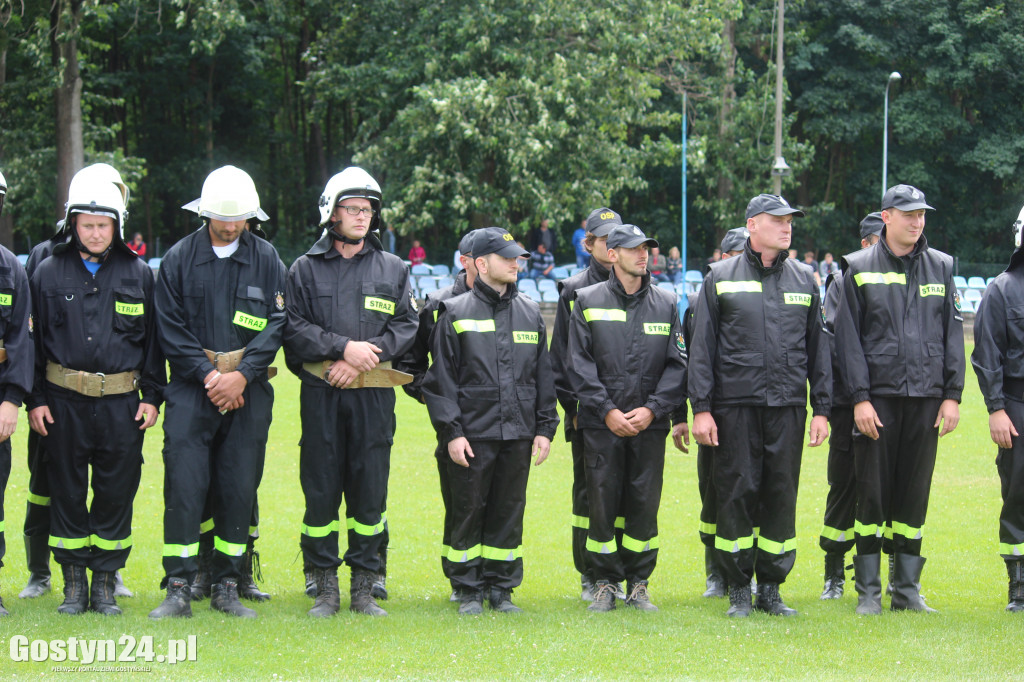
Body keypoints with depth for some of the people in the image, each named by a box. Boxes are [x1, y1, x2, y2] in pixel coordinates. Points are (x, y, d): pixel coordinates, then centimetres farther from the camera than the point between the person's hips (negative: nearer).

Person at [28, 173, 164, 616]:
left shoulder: (138, 274, 7)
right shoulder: (49, 273, 6)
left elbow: (153, 341, 11)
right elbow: (34, 340, 7)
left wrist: (152, 396, 5)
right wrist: (35, 400, 1)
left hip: (121, 402, 0)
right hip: (64, 400, 0)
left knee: (116, 492, 2)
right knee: (67, 492, 4)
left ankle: (105, 583, 13)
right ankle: (74, 583, 15)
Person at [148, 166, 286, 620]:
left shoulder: (267, 260, 7)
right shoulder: (178, 259, 5)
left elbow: (277, 324, 1)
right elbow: (170, 328, 2)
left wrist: (241, 375, -10)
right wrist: (207, 374, -9)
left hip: (248, 391, 1)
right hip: (192, 389, -1)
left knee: (240, 489, 2)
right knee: (184, 486, -9)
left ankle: (227, 587, 11)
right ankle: (179, 590, -5)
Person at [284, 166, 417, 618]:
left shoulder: (393, 270, 12)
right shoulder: (306, 269, 8)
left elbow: (407, 327, 4)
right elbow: (294, 327, -1)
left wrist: (363, 357, -10)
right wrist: (342, 347, -13)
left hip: (373, 395, 1)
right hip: (321, 394, -1)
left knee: (370, 491, 1)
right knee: (321, 490, 0)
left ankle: (364, 588, 10)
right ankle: (325, 589, 8)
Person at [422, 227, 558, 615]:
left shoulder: (530, 314, 14)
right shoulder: (455, 313, 2)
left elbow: (543, 376, 16)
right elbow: (441, 379, -1)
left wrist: (545, 428, 8)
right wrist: (451, 431, -9)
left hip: (518, 435, 3)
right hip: (472, 434, -3)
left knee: (509, 513, 7)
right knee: (468, 513, 1)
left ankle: (501, 588, 16)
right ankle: (469, 591, 10)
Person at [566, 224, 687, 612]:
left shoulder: (666, 304, 10)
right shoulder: (588, 301, 5)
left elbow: (677, 364, 5)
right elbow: (580, 363, 0)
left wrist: (651, 409, -8)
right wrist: (607, 411, -10)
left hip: (650, 423, 1)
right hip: (601, 423, -1)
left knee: (644, 506, 2)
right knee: (602, 504, -1)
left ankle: (639, 584, 12)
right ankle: (605, 584, 10)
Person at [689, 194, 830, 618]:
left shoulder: (803, 282, 13)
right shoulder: (721, 279, 6)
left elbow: (818, 348, 14)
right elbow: (701, 348, 3)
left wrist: (822, 409, 7)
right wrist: (701, 408, -4)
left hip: (788, 407, 2)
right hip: (735, 407, -2)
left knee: (781, 497, 2)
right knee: (737, 494, -1)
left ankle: (771, 587, 12)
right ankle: (738, 590, 8)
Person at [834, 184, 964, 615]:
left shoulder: (941, 267, 10)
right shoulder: (860, 269, 2)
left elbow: (953, 333, 10)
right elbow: (848, 338, -1)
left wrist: (952, 395, 2)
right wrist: (859, 397, -9)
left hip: (926, 400, 2)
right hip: (878, 398, -2)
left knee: (914, 496, 7)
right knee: (872, 494, 0)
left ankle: (907, 590, 15)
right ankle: (868, 592, 8)